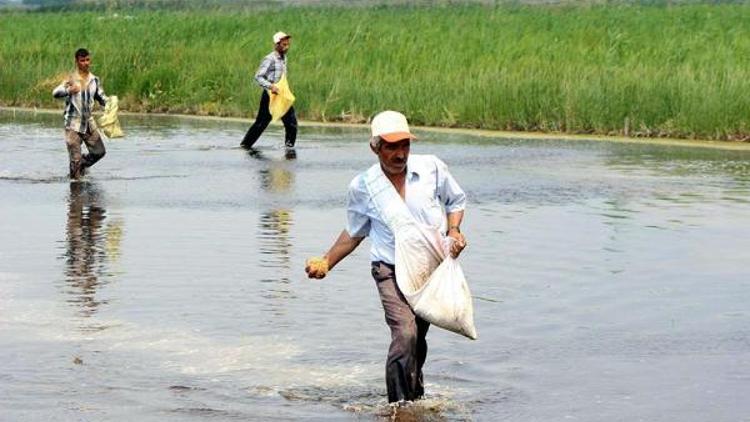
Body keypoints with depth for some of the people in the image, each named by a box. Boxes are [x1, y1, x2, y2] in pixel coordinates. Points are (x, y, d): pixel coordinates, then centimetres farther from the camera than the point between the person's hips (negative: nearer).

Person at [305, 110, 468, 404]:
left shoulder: (432, 168, -5)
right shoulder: (362, 187, -6)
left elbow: (456, 201, 14)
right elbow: (354, 233, 12)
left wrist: (453, 230, -4)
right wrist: (326, 263, 4)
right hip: (391, 271, -3)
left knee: (417, 339, 13)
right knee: (405, 333, -23)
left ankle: (416, 397, 34)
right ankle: (400, 407, -16)